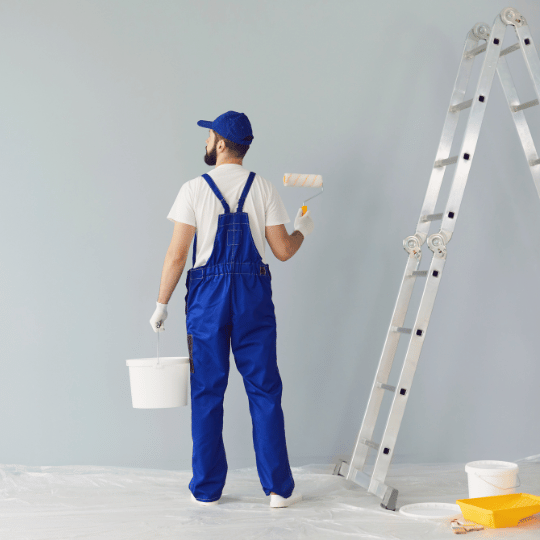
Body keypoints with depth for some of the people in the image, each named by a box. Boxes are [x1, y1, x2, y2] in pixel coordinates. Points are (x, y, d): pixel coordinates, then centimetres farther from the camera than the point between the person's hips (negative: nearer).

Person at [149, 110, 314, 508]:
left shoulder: (194, 189, -4)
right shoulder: (264, 189, 2)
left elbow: (177, 255, -7)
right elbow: (283, 250, 0)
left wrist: (162, 304, 3)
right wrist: (304, 229, 21)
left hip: (207, 296, -1)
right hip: (253, 296, 1)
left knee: (207, 393, 7)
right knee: (264, 390, 6)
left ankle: (207, 489, 15)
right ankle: (278, 488, 10)